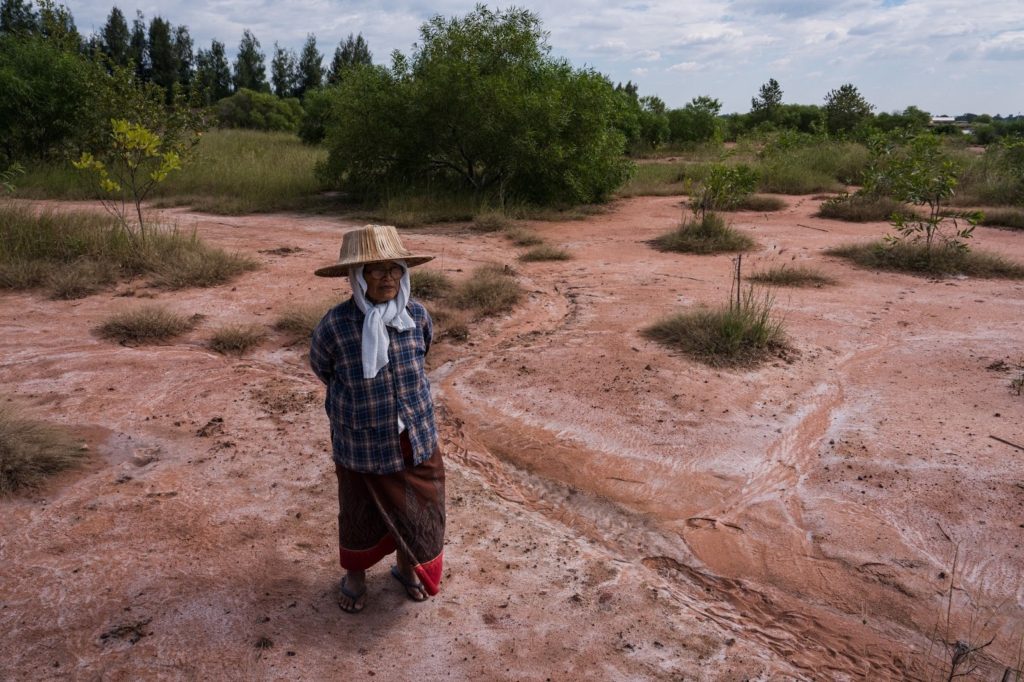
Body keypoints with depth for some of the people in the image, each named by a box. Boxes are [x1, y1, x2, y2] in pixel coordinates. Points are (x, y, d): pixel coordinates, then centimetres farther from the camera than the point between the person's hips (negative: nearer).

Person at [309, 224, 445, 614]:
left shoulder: (417, 316, -13)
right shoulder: (335, 325, -21)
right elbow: (322, 367, 1)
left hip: (416, 440, 3)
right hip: (362, 446, -3)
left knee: (418, 510, 19)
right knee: (360, 515, 19)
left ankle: (406, 567, 49)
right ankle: (354, 575, 49)